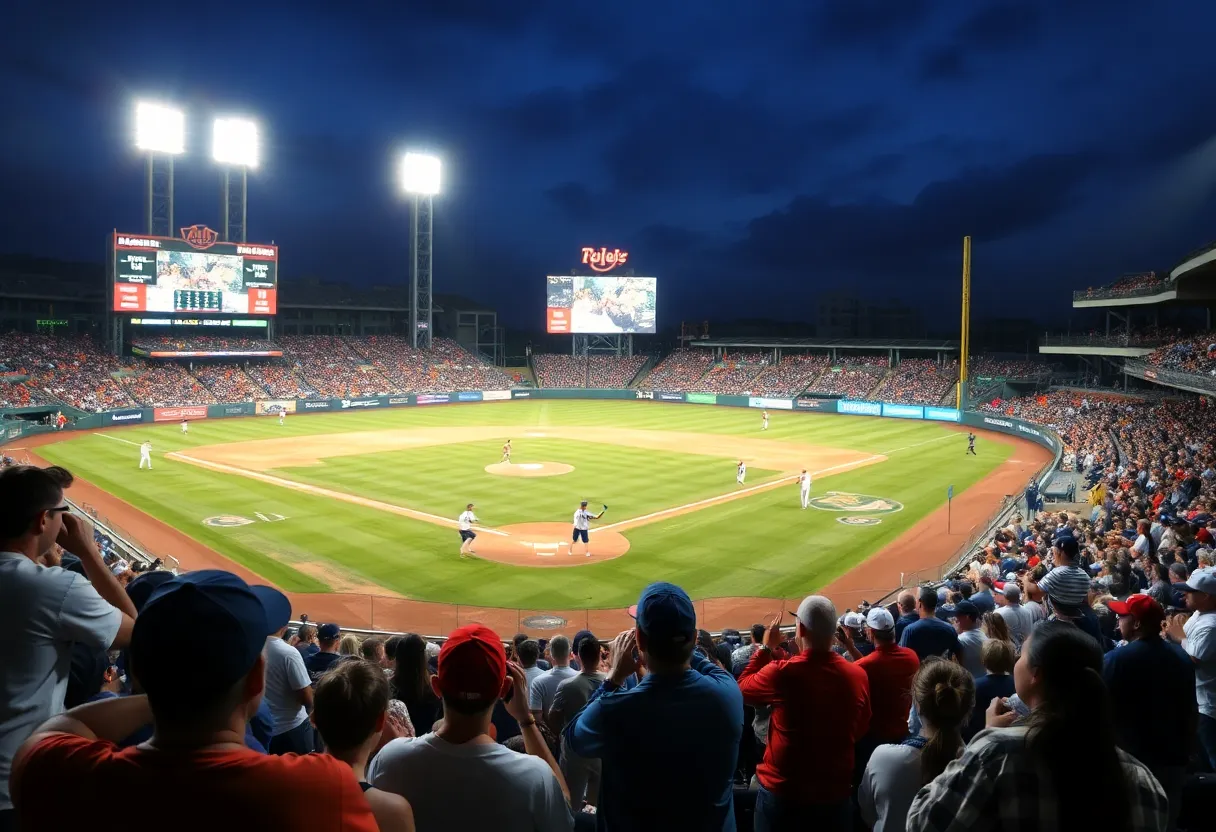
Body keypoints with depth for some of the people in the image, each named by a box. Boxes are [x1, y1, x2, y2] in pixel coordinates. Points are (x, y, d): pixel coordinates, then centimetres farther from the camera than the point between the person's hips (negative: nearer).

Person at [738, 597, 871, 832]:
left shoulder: (781, 672, -20)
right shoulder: (858, 675, -10)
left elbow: (742, 688, 2)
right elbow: (861, 730, 8)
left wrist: (766, 648, 10)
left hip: (782, 794, -2)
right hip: (836, 795, 3)